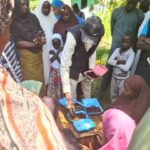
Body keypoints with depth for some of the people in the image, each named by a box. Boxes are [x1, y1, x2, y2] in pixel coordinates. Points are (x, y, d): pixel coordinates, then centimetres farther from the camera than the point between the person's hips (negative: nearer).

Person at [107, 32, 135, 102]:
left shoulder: (131, 54, -19)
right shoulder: (117, 50, -4)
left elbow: (126, 68, -26)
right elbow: (109, 61, -10)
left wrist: (115, 63, -17)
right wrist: (118, 61, -25)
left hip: (123, 78, -5)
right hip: (114, 76, 5)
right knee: (113, 95, 22)